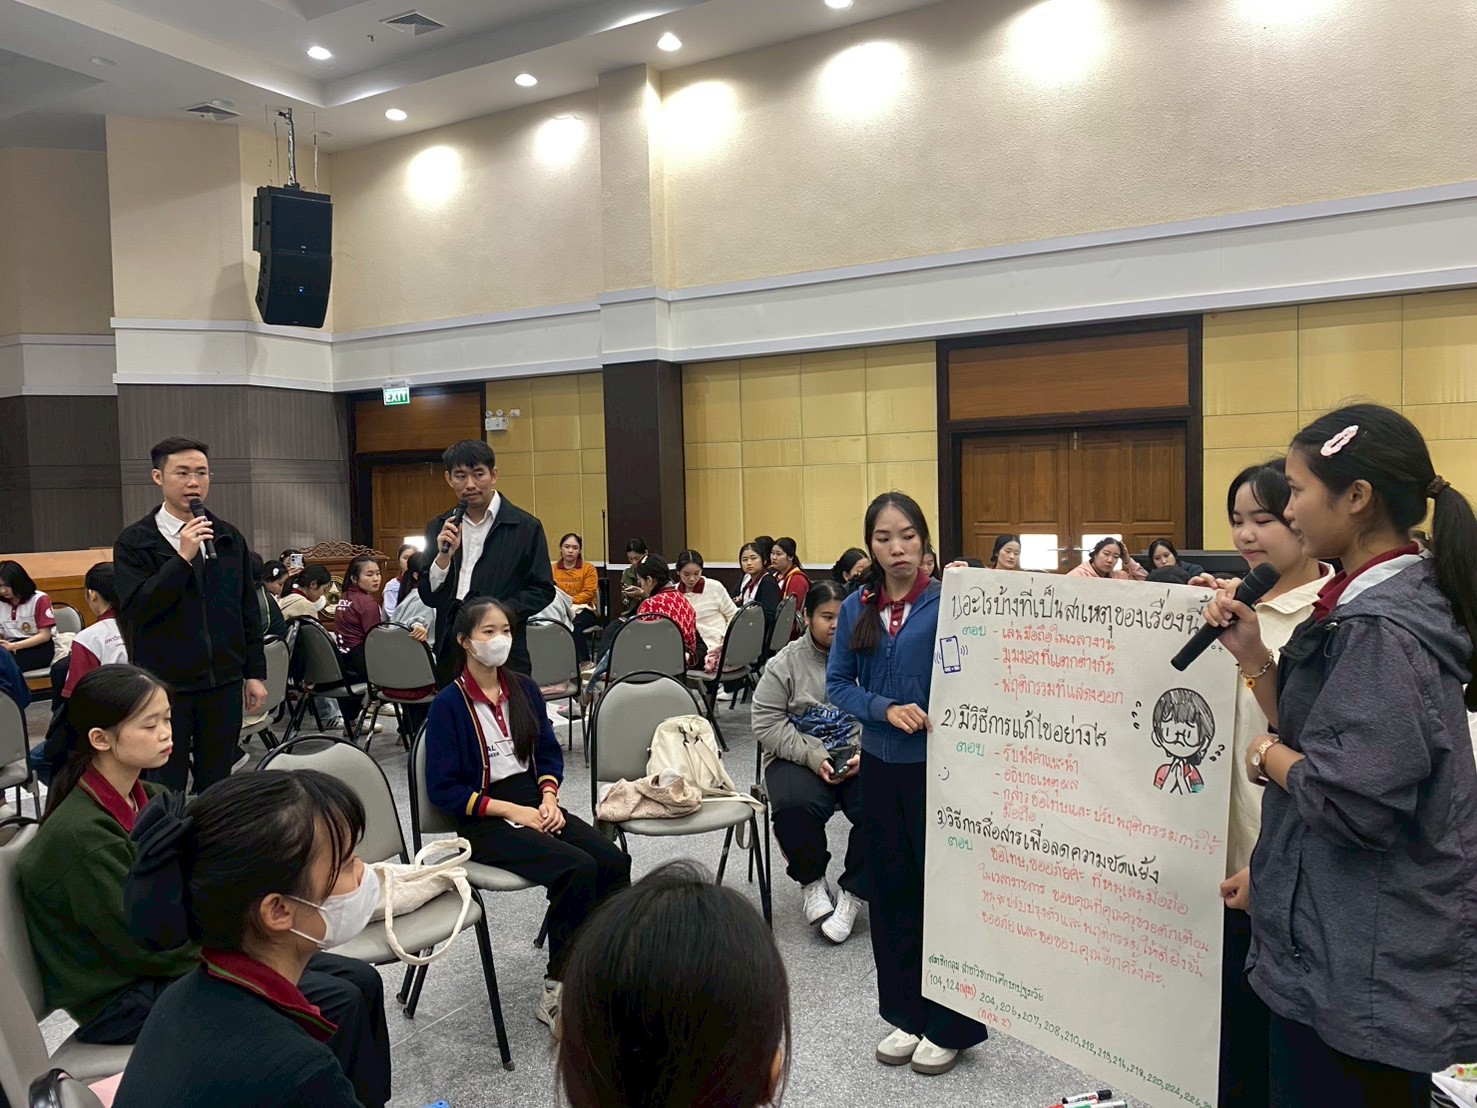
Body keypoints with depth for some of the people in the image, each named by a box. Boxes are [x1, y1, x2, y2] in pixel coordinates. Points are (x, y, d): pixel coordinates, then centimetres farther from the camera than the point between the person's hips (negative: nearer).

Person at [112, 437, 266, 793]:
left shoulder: (229, 537, 7)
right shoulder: (134, 542, -3)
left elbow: (249, 610, 10)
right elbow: (136, 609, -16)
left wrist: (255, 673, 8)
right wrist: (183, 558, -22)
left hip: (224, 682, 3)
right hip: (164, 684, -3)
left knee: (216, 785, 13)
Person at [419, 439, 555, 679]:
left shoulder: (526, 527, -1)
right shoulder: (439, 528, 10)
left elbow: (543, 590, -1)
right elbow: (428, 597, 8)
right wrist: (444, 556, -9)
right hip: (450, 655, 3)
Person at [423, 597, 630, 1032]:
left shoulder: (524, 689, 9)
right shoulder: (448, 704, -8)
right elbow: (443, 788, -10)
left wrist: (549, 797, -6)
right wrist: (512, 811, -16)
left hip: (534, 804, 6)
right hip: (484, 822, -5)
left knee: (614, 861, -18)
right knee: (578, 869, -27)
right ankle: (557, 992, -12)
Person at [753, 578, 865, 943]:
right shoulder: (785, 663, 1)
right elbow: (767, 723, -3)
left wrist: (864, 754, -15)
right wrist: (813, 757, -13)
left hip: (858, 757, 1)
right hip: (799, 758, -1)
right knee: (795, 806, -31)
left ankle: (853, 894, -5)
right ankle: (812, 882, 0)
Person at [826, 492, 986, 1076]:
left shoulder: (948, 602, -9)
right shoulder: (856, 608, 2)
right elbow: (837, 683, 1)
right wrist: (886, 709, -14)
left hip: (938, 764, -4)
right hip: (880, 764, 4)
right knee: (891, 888, 13)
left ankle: (950, 1024, 23)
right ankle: (905, 1013, 30)